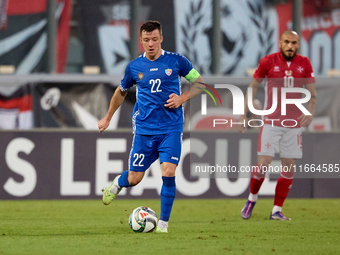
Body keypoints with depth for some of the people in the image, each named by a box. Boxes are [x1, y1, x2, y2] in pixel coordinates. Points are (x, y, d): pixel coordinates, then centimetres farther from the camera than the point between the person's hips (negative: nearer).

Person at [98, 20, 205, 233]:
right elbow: (122, 91, 21)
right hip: (144, 129, 2)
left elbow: (200, 83, 7)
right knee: (134, 179, 4)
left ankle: (163, 222, -2)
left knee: (168, 172, -17)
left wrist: (182, 98, -9)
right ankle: (118, 183, 42)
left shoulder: (176, 61, -2)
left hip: (171, 129, -2)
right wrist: (108, 118, 27)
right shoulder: (134, 66, 3)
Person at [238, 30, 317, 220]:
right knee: (263, 165, -10)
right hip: (271, 123, -2)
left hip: (294, 124, 2)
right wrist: (244, 114, 5)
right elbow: (253, 86, 8)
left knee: (289, 169, 2)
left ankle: (277, 210, 12)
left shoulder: (305, 64, 3)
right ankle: (252, 198, 17)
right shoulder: (268, 62, -2)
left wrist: (310, 113, -16)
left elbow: (312, 94, 4)